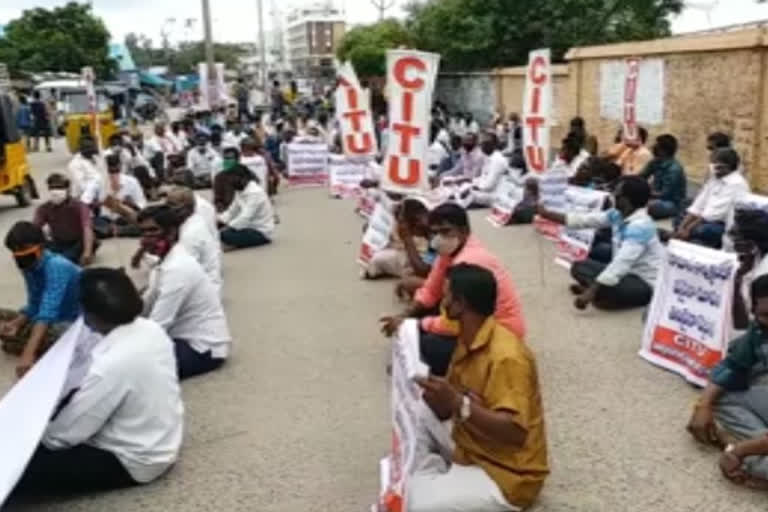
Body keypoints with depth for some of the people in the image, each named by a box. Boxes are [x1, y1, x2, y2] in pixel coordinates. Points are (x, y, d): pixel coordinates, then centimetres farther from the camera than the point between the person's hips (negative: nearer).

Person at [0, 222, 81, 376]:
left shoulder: (56, 266, -26)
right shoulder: (29, 267, -1)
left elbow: (47, 312, -36)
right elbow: (34, 306, 7)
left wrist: (28, 353, -44)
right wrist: (15, 323, -15)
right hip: (57, 318, 9)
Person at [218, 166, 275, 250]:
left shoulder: (255, 192, -22)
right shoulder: (239, 191, 8)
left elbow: (246, 218, -28)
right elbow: (231, 211, 12)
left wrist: (227, 227, -28)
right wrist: (219, 221, -4)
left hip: (261, 232, -10)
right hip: (250, 226, 10)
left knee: (226, 234, -28)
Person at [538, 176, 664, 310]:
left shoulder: (640, 226, -28)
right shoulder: (618, 215, -2)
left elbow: (621, 263, -36)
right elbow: (586, 220, 4)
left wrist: (591, 292, -39)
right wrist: (547, 214, 2)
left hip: (646, 285, -9)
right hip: (628, 272, 9)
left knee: (603, 288, -34)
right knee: (579, 267, 8)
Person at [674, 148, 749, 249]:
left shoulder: (735, 183, -14)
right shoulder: (715, 178, 11)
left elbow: (715, 212, -20)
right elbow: (698, 206, 5)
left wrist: (688, 230, -20)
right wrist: (682, 227, -8)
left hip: (730, 227, -9)